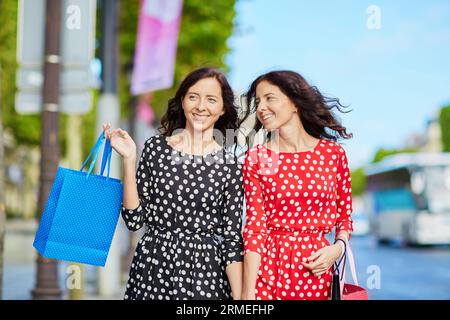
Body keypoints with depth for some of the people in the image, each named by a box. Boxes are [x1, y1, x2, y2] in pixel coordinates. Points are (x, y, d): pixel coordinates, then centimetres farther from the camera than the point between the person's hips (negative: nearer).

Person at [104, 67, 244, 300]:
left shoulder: (230, 166, -2)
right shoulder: (156, 148, 0)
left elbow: (232, 239, -1)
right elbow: (134, 220, -2)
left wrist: (239, 297, -9)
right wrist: (129, 159, -8)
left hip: (204, 272, -1)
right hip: (152, 266, 1)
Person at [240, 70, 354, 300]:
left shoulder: (333, 152, 0)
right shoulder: (256, 157, -2)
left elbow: (345, 216, 9)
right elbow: (255, 225, -7)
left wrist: (338, 247, -11)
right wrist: (248, 292, -13)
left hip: (316, 270, 1)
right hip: (268, 266, -1)